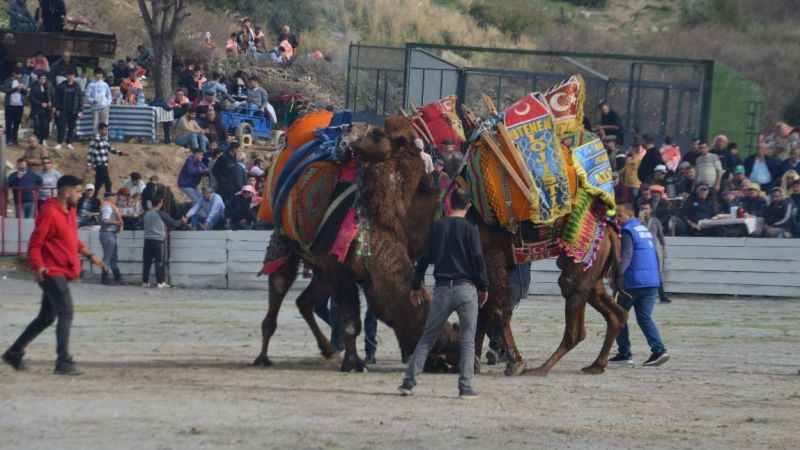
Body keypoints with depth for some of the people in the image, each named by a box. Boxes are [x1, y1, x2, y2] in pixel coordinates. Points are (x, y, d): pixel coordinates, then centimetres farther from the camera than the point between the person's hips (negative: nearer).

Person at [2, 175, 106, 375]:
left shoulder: (70, 212, 13)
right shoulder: (50, 213, -16)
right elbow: (34, 245, -17)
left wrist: (90, 255, 19)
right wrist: (38, 266, -29)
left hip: (62, 274, 10)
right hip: (52, 273, -10)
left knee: (46, 318, 14)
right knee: (66, 313, -14)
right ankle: (64, 362, -13)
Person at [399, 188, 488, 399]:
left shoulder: (437, 226, 6)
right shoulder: (469, 229, -3)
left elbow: (425, 257, 7)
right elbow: (478, 259, -5)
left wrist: (416, 285, 15)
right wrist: (483, 287, 5)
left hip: (442, 289, 3)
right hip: (466, 288, -3)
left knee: (427, 337, 9)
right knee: (467, 340, 3)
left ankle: (409, 381, 2)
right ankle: (465, 387, -4)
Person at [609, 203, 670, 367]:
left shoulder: (627, 231, -8)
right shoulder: (644, 229, 19)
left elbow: (626, 255, -24)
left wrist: (618, 274, -35)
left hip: (633, 282, -7)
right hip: (652, 282, 7)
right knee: (644, 318, 5)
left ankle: (624, 353, 8)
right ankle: (658, 349, -15)